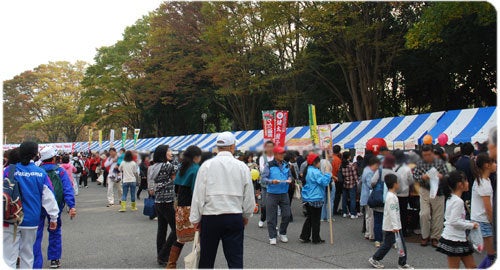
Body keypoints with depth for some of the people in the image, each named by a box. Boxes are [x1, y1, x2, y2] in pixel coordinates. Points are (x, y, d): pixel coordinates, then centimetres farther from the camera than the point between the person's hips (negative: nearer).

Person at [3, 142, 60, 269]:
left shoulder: (8, 171, -7)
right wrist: (54, 217, 7)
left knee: (9, 256, 3)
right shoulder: (41, 173, -4)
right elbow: (49, 197, -2)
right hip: (31, 220, 2)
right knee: (27, 254, 16)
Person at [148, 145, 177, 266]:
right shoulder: (169, 166, -13)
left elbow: (151, 191, 11)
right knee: (175, 230, -1)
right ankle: (163, 256, 2)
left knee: (162, 229, 14)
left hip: (157, 202, 8)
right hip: (167, 202, -8)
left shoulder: (153, 167, 10)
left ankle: (160, 256, 20)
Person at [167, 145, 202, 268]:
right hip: (191, 207, -8)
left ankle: (171, 265, 24)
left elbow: (176, 188, 14)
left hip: (180, 207, 8)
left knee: (181, 237, 19)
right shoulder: (196, 169, -12)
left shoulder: (182, 168, 11)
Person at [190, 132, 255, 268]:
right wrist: (246, 215, 19)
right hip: (235, 218, 1)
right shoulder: (242, 166, -2)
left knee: (206, 259, 15)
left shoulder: (207, 165, -6)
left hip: (210, 217, 0)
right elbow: (249, 195, 4)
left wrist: (196, 218, 5)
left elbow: (198, 194, -4)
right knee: (235, 259, 5)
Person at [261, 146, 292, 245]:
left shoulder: (286, 165, 7)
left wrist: (289, 179, -4)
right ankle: (272, 237, 15)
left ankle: (283, 234, 27)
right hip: (272, 194, -4)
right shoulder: (269, 165, -6)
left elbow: (290, 175, 18)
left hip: (284, 193, 4)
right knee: (272, 217, 2)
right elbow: (264, 178, -8)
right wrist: (272, 181, -24)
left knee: (287, 215, 5)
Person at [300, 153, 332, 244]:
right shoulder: (315, 172, -20)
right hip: (315, 199, -9)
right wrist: (328, 174, -12)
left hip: (308, 198, 9)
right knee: (315, 220, 3)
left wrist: (325, 175, 6)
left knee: (309, 218, 16)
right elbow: (324, 182, -25)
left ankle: (304, 237, 17)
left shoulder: (309, 170, 11)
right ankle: (316, 239, 13)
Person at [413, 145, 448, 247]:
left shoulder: (440, 162, 2)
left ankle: (435, 237, 17)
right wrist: (422, 177, -20)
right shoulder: (420, 163, 3)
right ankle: (425, 236, 11)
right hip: (425, 191, 0)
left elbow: (446, 175, 1)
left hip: (438, 191, 0)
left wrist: (441, 176, -20)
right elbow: (414, 176, -1)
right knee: (424, 214, -6)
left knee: (438, 215, 4)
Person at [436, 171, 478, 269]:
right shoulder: (458, 201, -20)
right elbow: (454, 222, -25)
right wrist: (471, 226, -13)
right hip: (454, 240, -10)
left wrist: (470, 223, 8)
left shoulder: (451, 198, 9)